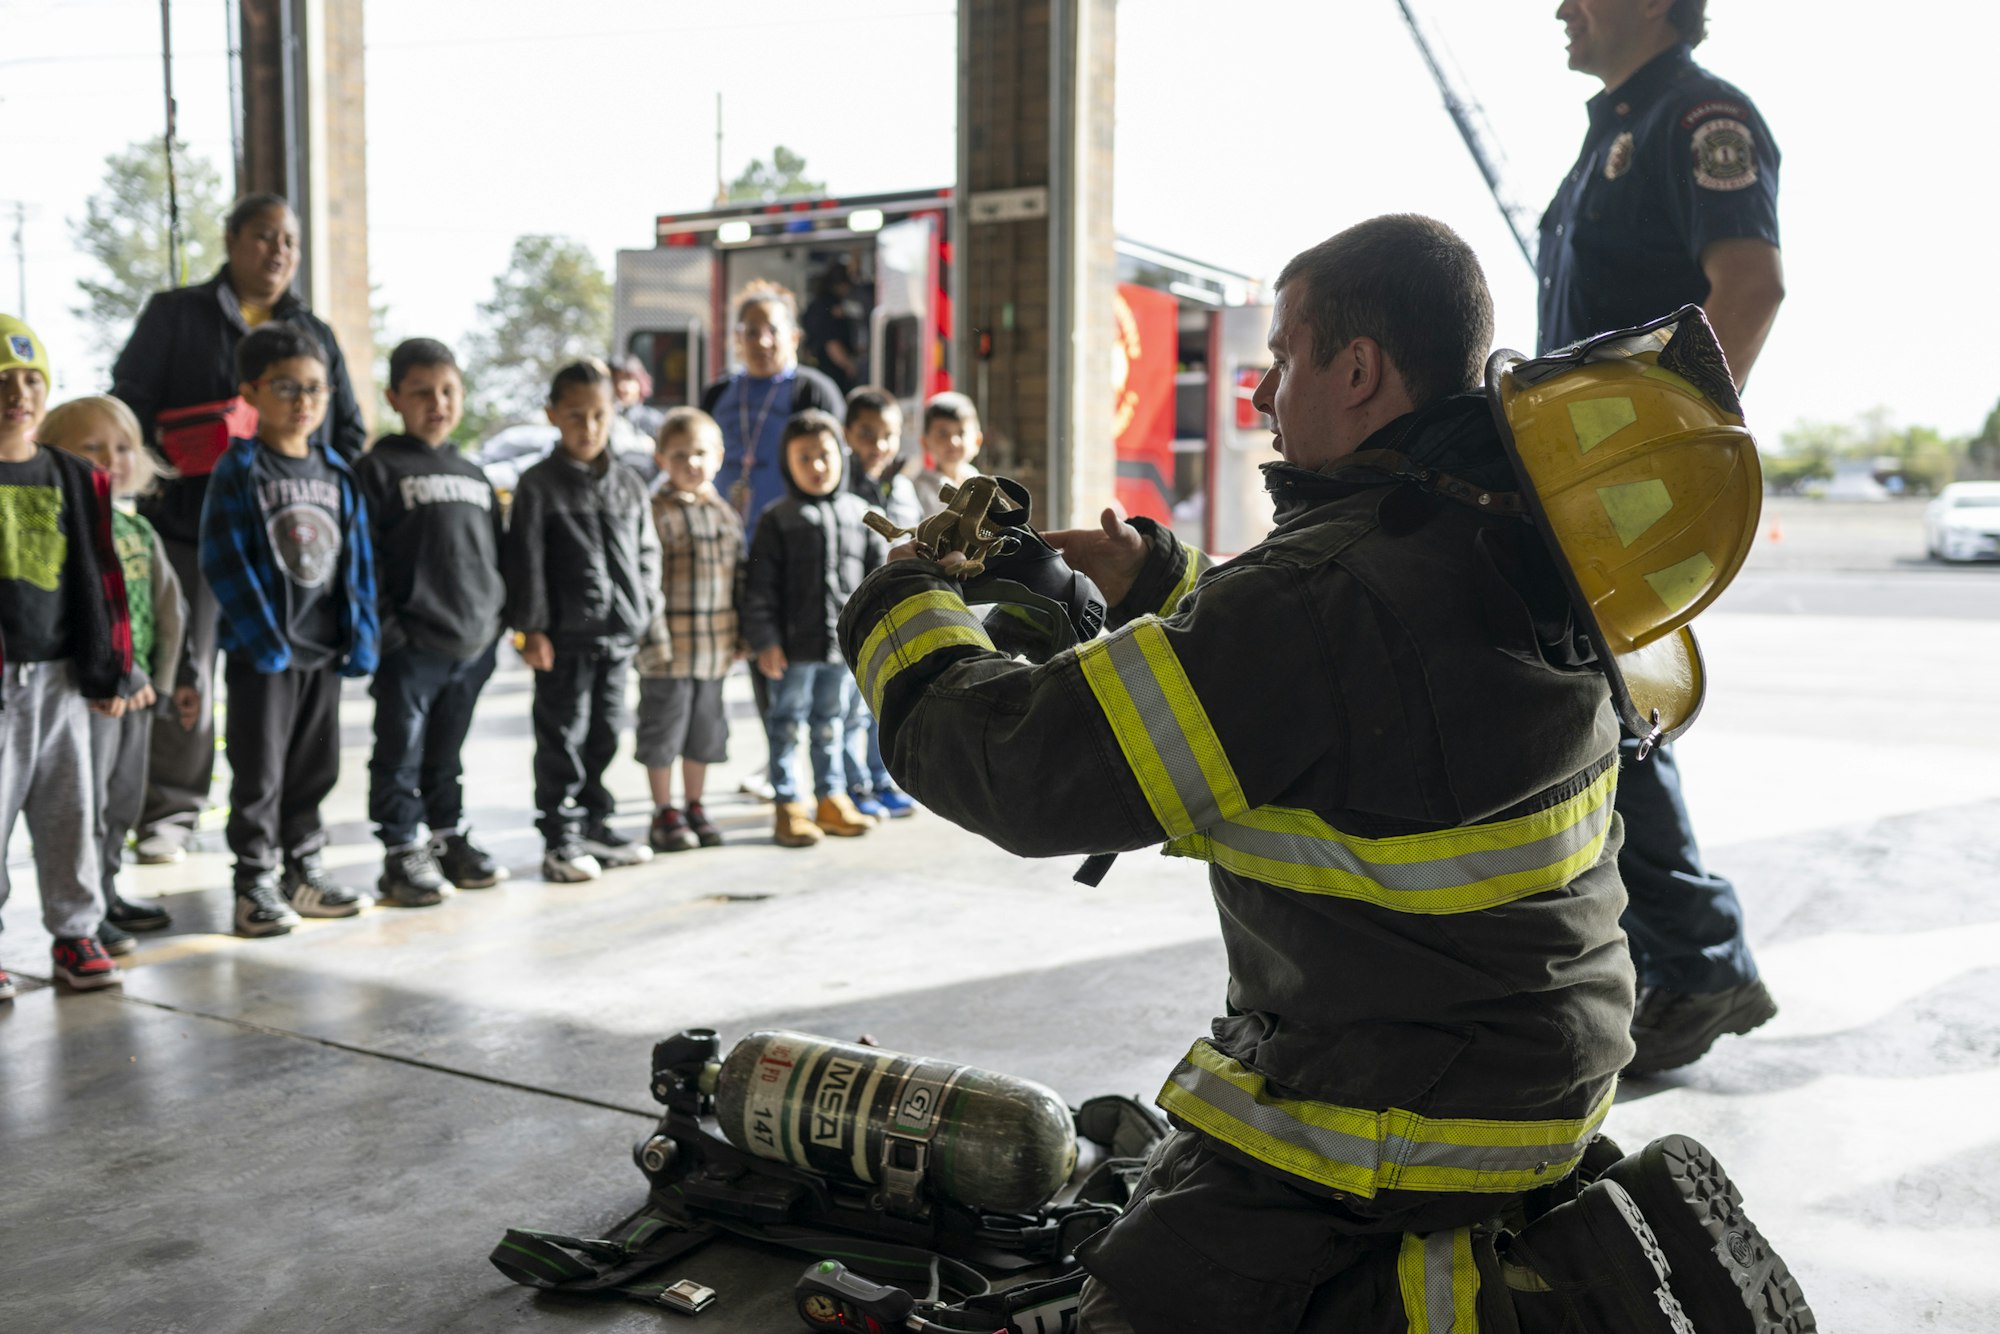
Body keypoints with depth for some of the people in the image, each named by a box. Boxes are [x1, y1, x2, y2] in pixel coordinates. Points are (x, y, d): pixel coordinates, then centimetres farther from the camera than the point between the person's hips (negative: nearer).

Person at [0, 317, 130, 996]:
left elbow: (98, 579, 11)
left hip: (59, 675, 4)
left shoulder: (74, 479, 10)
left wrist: (104, 673, 8)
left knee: (70, 811, 9)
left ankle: (75, 932, 20)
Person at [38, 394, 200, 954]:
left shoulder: (139, 529, 14)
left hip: (140, 687, 9)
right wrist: (118, 677, -23)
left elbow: (168, 607, 18)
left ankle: (107, 892, 32)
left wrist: (179, 675, 15)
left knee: (124, 798, 18)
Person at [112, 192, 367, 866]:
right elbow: (128, 401, 4)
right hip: (192, 525, -3)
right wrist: (161, 451, -13)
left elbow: (349, 431, 19)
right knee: (184, 676, -3)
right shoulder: (175, 314, 8)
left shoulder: (315, 334, 18)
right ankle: (169, 812, 7)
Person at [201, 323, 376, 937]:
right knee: (260, 770, 2)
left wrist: (361, 633, 3)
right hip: (262, 648, -5)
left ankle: (304, 867, 26)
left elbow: (357, 558, 10)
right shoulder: (238, 470, -7)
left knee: (315, 765, 13)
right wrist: (263, 637, -18)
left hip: (327, 647, 5)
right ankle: (256, 881, 11)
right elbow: (224, 560, -13)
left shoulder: (337, 472, 9)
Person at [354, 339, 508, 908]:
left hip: (473, 643, 5)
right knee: (401, 754, 1)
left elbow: (496, 555, 20)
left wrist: (495, 620, 11)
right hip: (411, 646, -5)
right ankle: (402, 855, 10)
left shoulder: (472, 474, 16)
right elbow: (363, 556, -9)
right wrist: (385, 631, -16)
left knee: (446, 754, 17)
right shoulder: (379, 468, -3)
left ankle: (451, 840, 27)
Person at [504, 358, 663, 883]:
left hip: (620, 633, 5)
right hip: (566, 636, -5)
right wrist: (532, 628, -11)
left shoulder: (629, 484, 11)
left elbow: (647, 554, 15)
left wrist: (649, 617, 8)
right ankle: (560, 838, 9)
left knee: (606, 734, 12)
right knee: (563, 737, 1)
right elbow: (526, 560, -6)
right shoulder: (540, 484, -3)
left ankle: (595, 825, 24)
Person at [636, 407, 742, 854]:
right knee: (663, 733, 5)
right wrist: (654, 634, -18)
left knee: (705, 733, 14)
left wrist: (738, 634, 12)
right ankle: (665, 814, 17)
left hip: (715, 649, 6)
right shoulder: (657, 513, -10)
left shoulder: (726, 513, 10)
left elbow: (738, 577, 15)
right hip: (670, 649, -6)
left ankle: (695, 807, 28)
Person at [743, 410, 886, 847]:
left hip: (844, 643, 3)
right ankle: (788, 804, 11)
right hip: (794, 645, -3)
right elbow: (760, 586, -6)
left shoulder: (859, 515, 6)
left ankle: (831, 798, 25)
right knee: (788, 723, 4)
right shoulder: (779, 520, -4)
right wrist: (764, 640, -11)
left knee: (830, 722, 15)